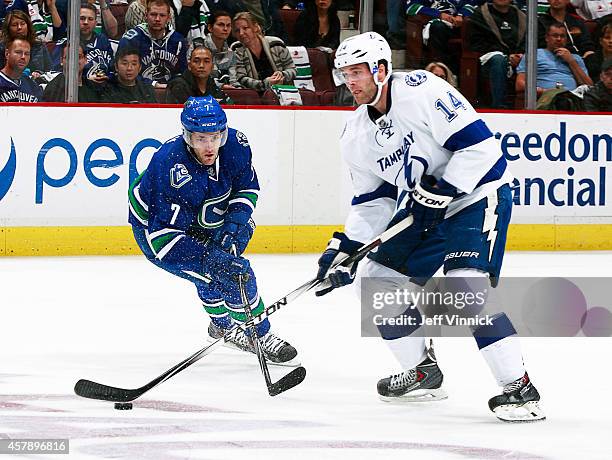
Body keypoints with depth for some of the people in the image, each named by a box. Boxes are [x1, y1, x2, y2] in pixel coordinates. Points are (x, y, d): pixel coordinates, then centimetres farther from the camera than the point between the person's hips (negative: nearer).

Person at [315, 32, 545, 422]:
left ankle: (519, 388, -20)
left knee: (466, 285, -25)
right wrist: (344, 249, 0)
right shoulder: (356, 136, 4)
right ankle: (424, 371, 22)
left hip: (476, 195, -9)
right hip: (420, 211, 9)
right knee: (377, 281, 6)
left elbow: (479, 144, -24)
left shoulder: (422, 92, -21)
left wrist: (440, 193, -25)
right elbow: (372, 200, 12)